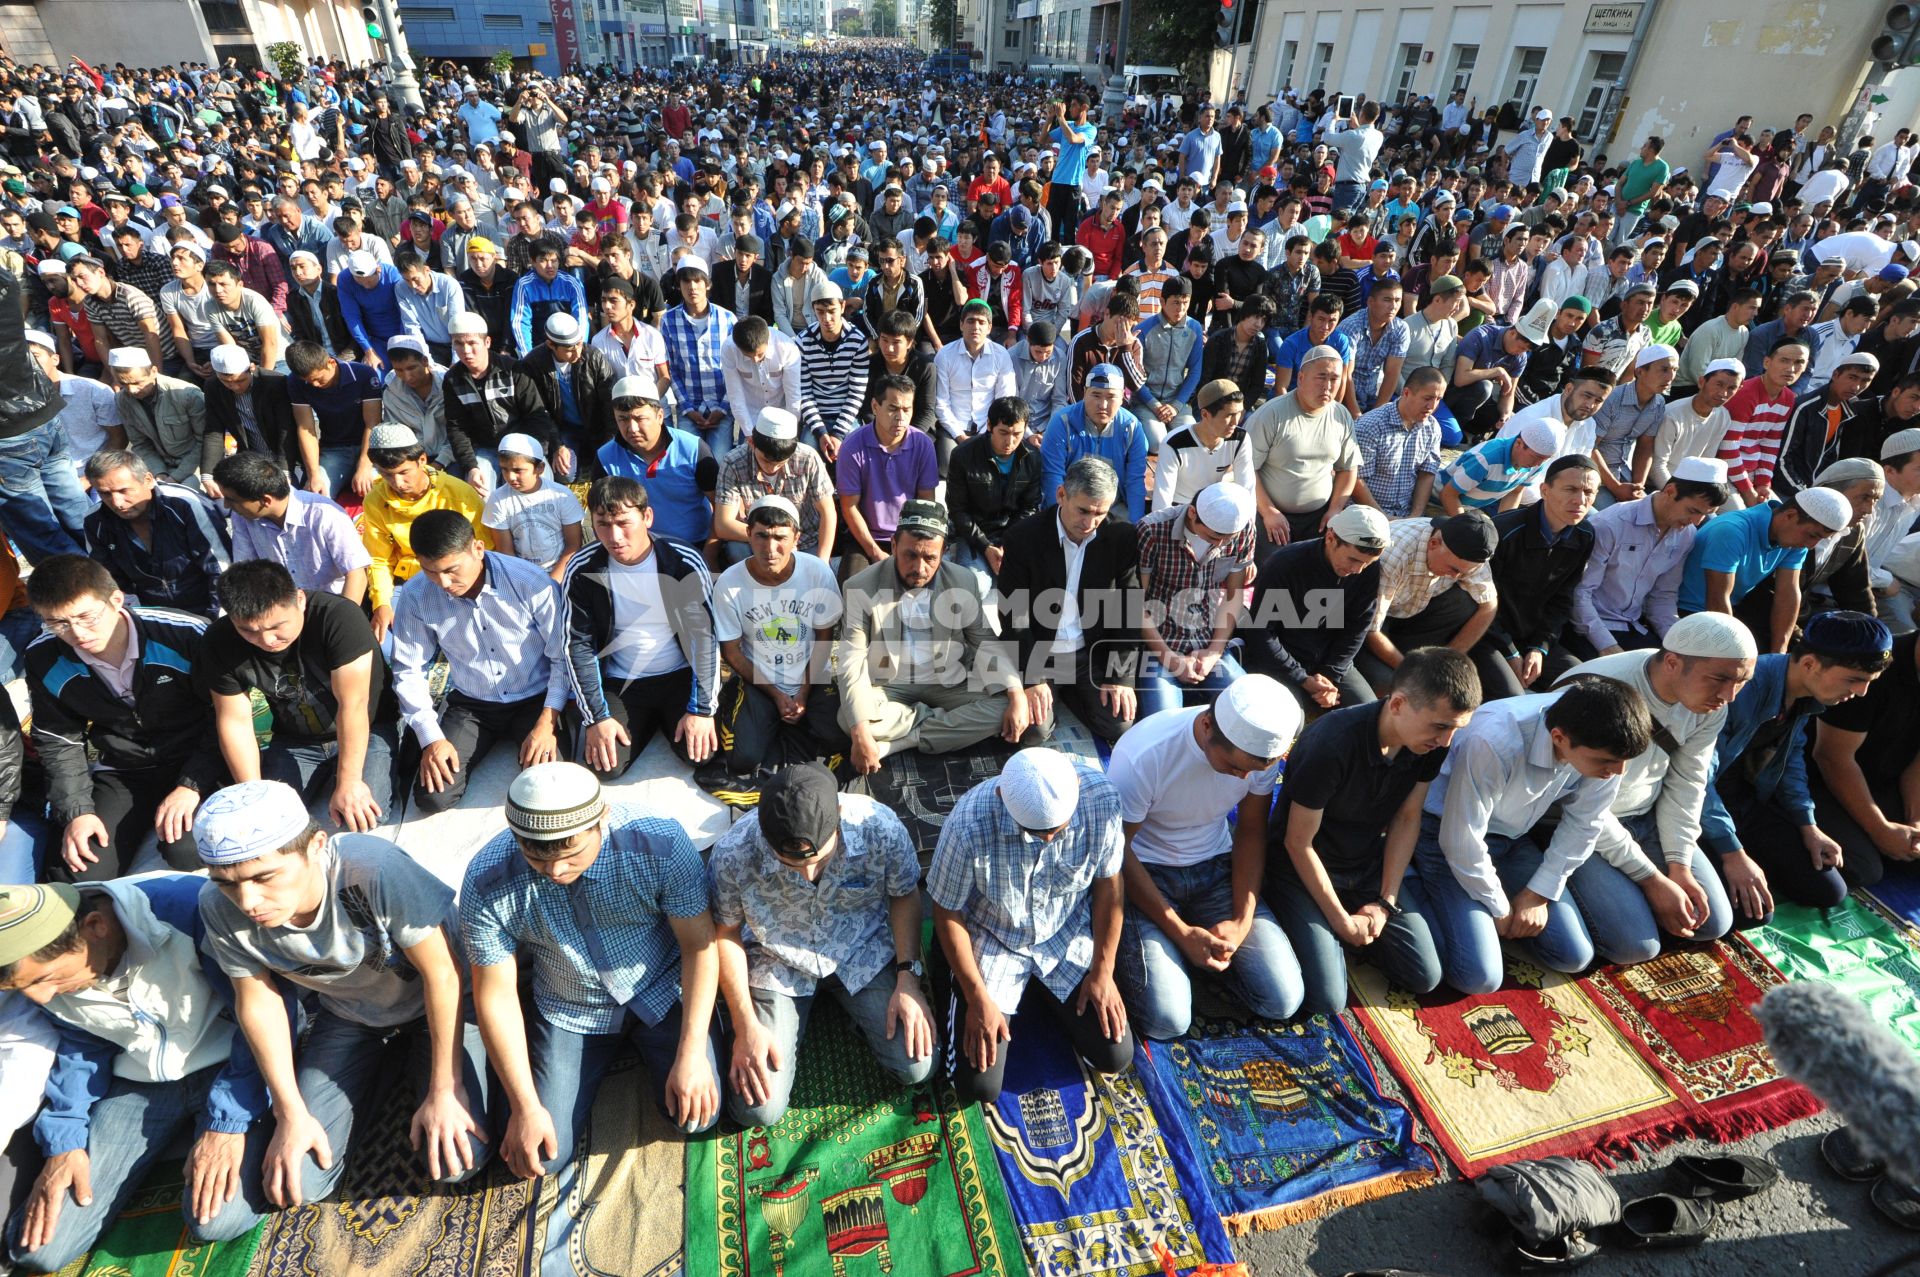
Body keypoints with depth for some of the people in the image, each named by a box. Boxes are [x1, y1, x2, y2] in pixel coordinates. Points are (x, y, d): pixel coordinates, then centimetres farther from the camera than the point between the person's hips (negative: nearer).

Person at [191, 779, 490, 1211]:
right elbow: (257, 998, -6)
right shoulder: (220, 906, -24)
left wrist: (445, 1090, -20)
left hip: (433, 1004, -4)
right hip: (346, 1014, 4)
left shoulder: (374, 869, -40)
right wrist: (290, 1112, -5)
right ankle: (377, 1063, 21)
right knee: (296, 1182, -3)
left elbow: (443, 974, -27)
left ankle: (416, 1065, 15)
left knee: (455, 1162, -14)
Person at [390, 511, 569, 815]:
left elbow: (562, 655, -11)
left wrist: (547, 722, -18)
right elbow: (409, 671, -1)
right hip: (469, 704, 3)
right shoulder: (414, 596, -11)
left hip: (534, 699, -2)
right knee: (432, 797, -11)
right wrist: (431, 738, -10)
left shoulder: (532, 583, -19)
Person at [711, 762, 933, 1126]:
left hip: (864, 953, 1)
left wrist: (908, 978, -14)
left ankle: (843, 999, 18)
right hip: (778, 964, 0)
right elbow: (725, 932, -9)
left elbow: (904, 895, -7)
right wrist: (745, 1026, -11)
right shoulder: (733, 854, -29)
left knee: (917, 1067, -10)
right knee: (758, 1109, -8)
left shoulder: (880, 828, -29)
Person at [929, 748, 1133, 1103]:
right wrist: (978, 998, -11)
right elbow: (948, 912, -16)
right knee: (978, 1086, -5)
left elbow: (1109, 883, -8)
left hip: (1068, 937, 3)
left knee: (1115, 1055, 1)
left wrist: (1103, 971, -3)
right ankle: (960, 999, 24)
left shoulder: (1102, 798, -27)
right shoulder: (968, 825, -35)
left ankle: (1037, 992, 25)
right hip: (992, 943, -2)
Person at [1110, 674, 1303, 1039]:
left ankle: (1206, 947, 17)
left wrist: (1243, 919, -11)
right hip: (1144, 872, -4)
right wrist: (1181, 932, -18)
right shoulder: (1143, 754, -31)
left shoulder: (1263, 748, -16)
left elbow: (1251, 830, 0)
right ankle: (1136, 947, 13)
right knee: (1167, 1020, -17)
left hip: (1216, 869, 4)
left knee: (1282, 1001, -8)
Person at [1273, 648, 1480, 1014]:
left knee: (1425, 977, 0)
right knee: (1327, 1000, -13)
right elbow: (1299, 843, -22)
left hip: (1369, 863, 6)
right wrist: (1341, 920, -14)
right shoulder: (1332, 745, -35)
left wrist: (1386, 901, -5)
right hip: (1304, 867, -5)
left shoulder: (1432, 742, -15)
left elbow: (1407, 819, -1)